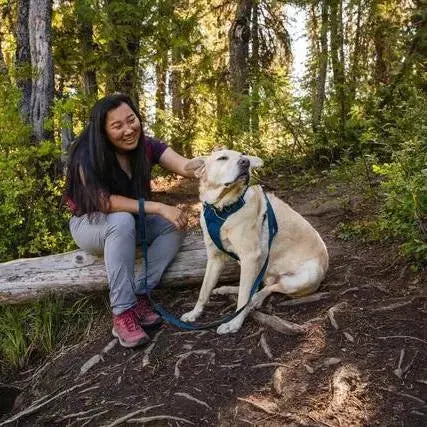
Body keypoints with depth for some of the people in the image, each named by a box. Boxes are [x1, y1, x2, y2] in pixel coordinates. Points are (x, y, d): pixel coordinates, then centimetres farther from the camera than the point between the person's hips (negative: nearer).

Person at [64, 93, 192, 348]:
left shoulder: (147, 146, -13)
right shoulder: (87, 155, -25)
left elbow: (187, 167, -26)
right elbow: (104, 201, -34)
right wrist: (158, 208, -40)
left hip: (131, 224, 5)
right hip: (90, 224, -5)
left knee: (175, 224, -20)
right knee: (122, 221, -37)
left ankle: (139, 296, -23)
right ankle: (123, 312, -33)